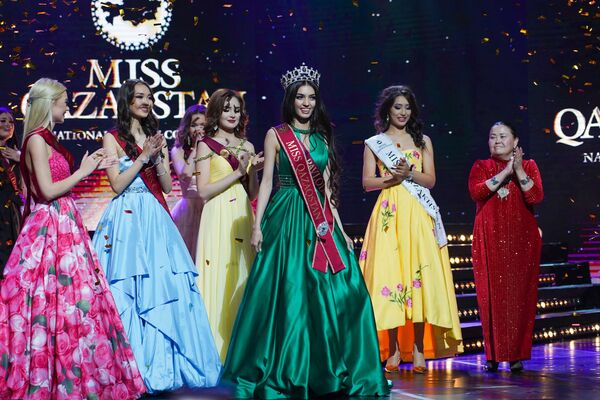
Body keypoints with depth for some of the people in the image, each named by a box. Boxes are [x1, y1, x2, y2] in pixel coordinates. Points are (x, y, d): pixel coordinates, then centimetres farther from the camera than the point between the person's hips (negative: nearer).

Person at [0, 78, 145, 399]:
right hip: (50, 227, -9)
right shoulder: (37, 140, -12)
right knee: (58, 299, -6)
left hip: (63, 225, 9)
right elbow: (48, 190, -19)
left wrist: (91, 167, 16)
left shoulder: (47, 139, 15)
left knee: (69, 295, 10)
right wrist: (83, 171, -9)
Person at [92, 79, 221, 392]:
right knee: (129, 292, -6)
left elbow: (167, 186, 10)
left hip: (156, 219, 4)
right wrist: (143, 156, -9)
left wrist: (157, 157, -4)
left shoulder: (155, 137, 17)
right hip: (128, 219, -4)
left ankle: (162, 364, 7)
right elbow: (117, 184, -6)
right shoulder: (113, 139, 3)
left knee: (164, 288, -1)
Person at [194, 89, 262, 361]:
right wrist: (237, 173, -9)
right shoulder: (206, 145, 4)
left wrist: (253, 171, -2)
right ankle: (216, 351, -2)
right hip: (218, 218, -4)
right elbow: (203, 191, -6)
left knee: (242, 280, 3)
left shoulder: (247, 146, 16)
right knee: (219, 279, -8)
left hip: (242, 218, 4)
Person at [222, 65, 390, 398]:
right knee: (286, 292, -5)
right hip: (287, 219, -4)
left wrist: (340, 228, 10)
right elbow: (266, 182, 0)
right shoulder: (276, 135, 4)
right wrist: (257, 225, -8)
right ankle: (283, 372, 6)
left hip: (320, 221, 4)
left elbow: (327, 187, 15)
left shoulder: (322, 137, 15)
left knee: (330, 292, 0)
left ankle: (325, 372, 11)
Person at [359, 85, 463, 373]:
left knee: (419, 276, -5)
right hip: (389, 214, -1)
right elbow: (367, 182, 4)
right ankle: (394, 350, 1)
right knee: (389, 274, -6)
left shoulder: (422, 141, 15)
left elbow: (431, 179, 7)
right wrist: (391, 178, -12)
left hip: (418, 215, 1)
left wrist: (410, 173, -11)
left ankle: (418, 349, -2)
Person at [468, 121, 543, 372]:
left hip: (522, 238, 0)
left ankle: (517, 354, 4)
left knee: (520, 293, -3)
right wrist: (504, 173, -11)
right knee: (491, 294, -4)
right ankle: (493, 355, 2)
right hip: (490, 239, 0)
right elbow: (475, 192, -9)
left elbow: (536, 197, -5)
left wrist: (519, 171, -11)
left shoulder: (529, 166, 11)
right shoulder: (481, 166, 11)